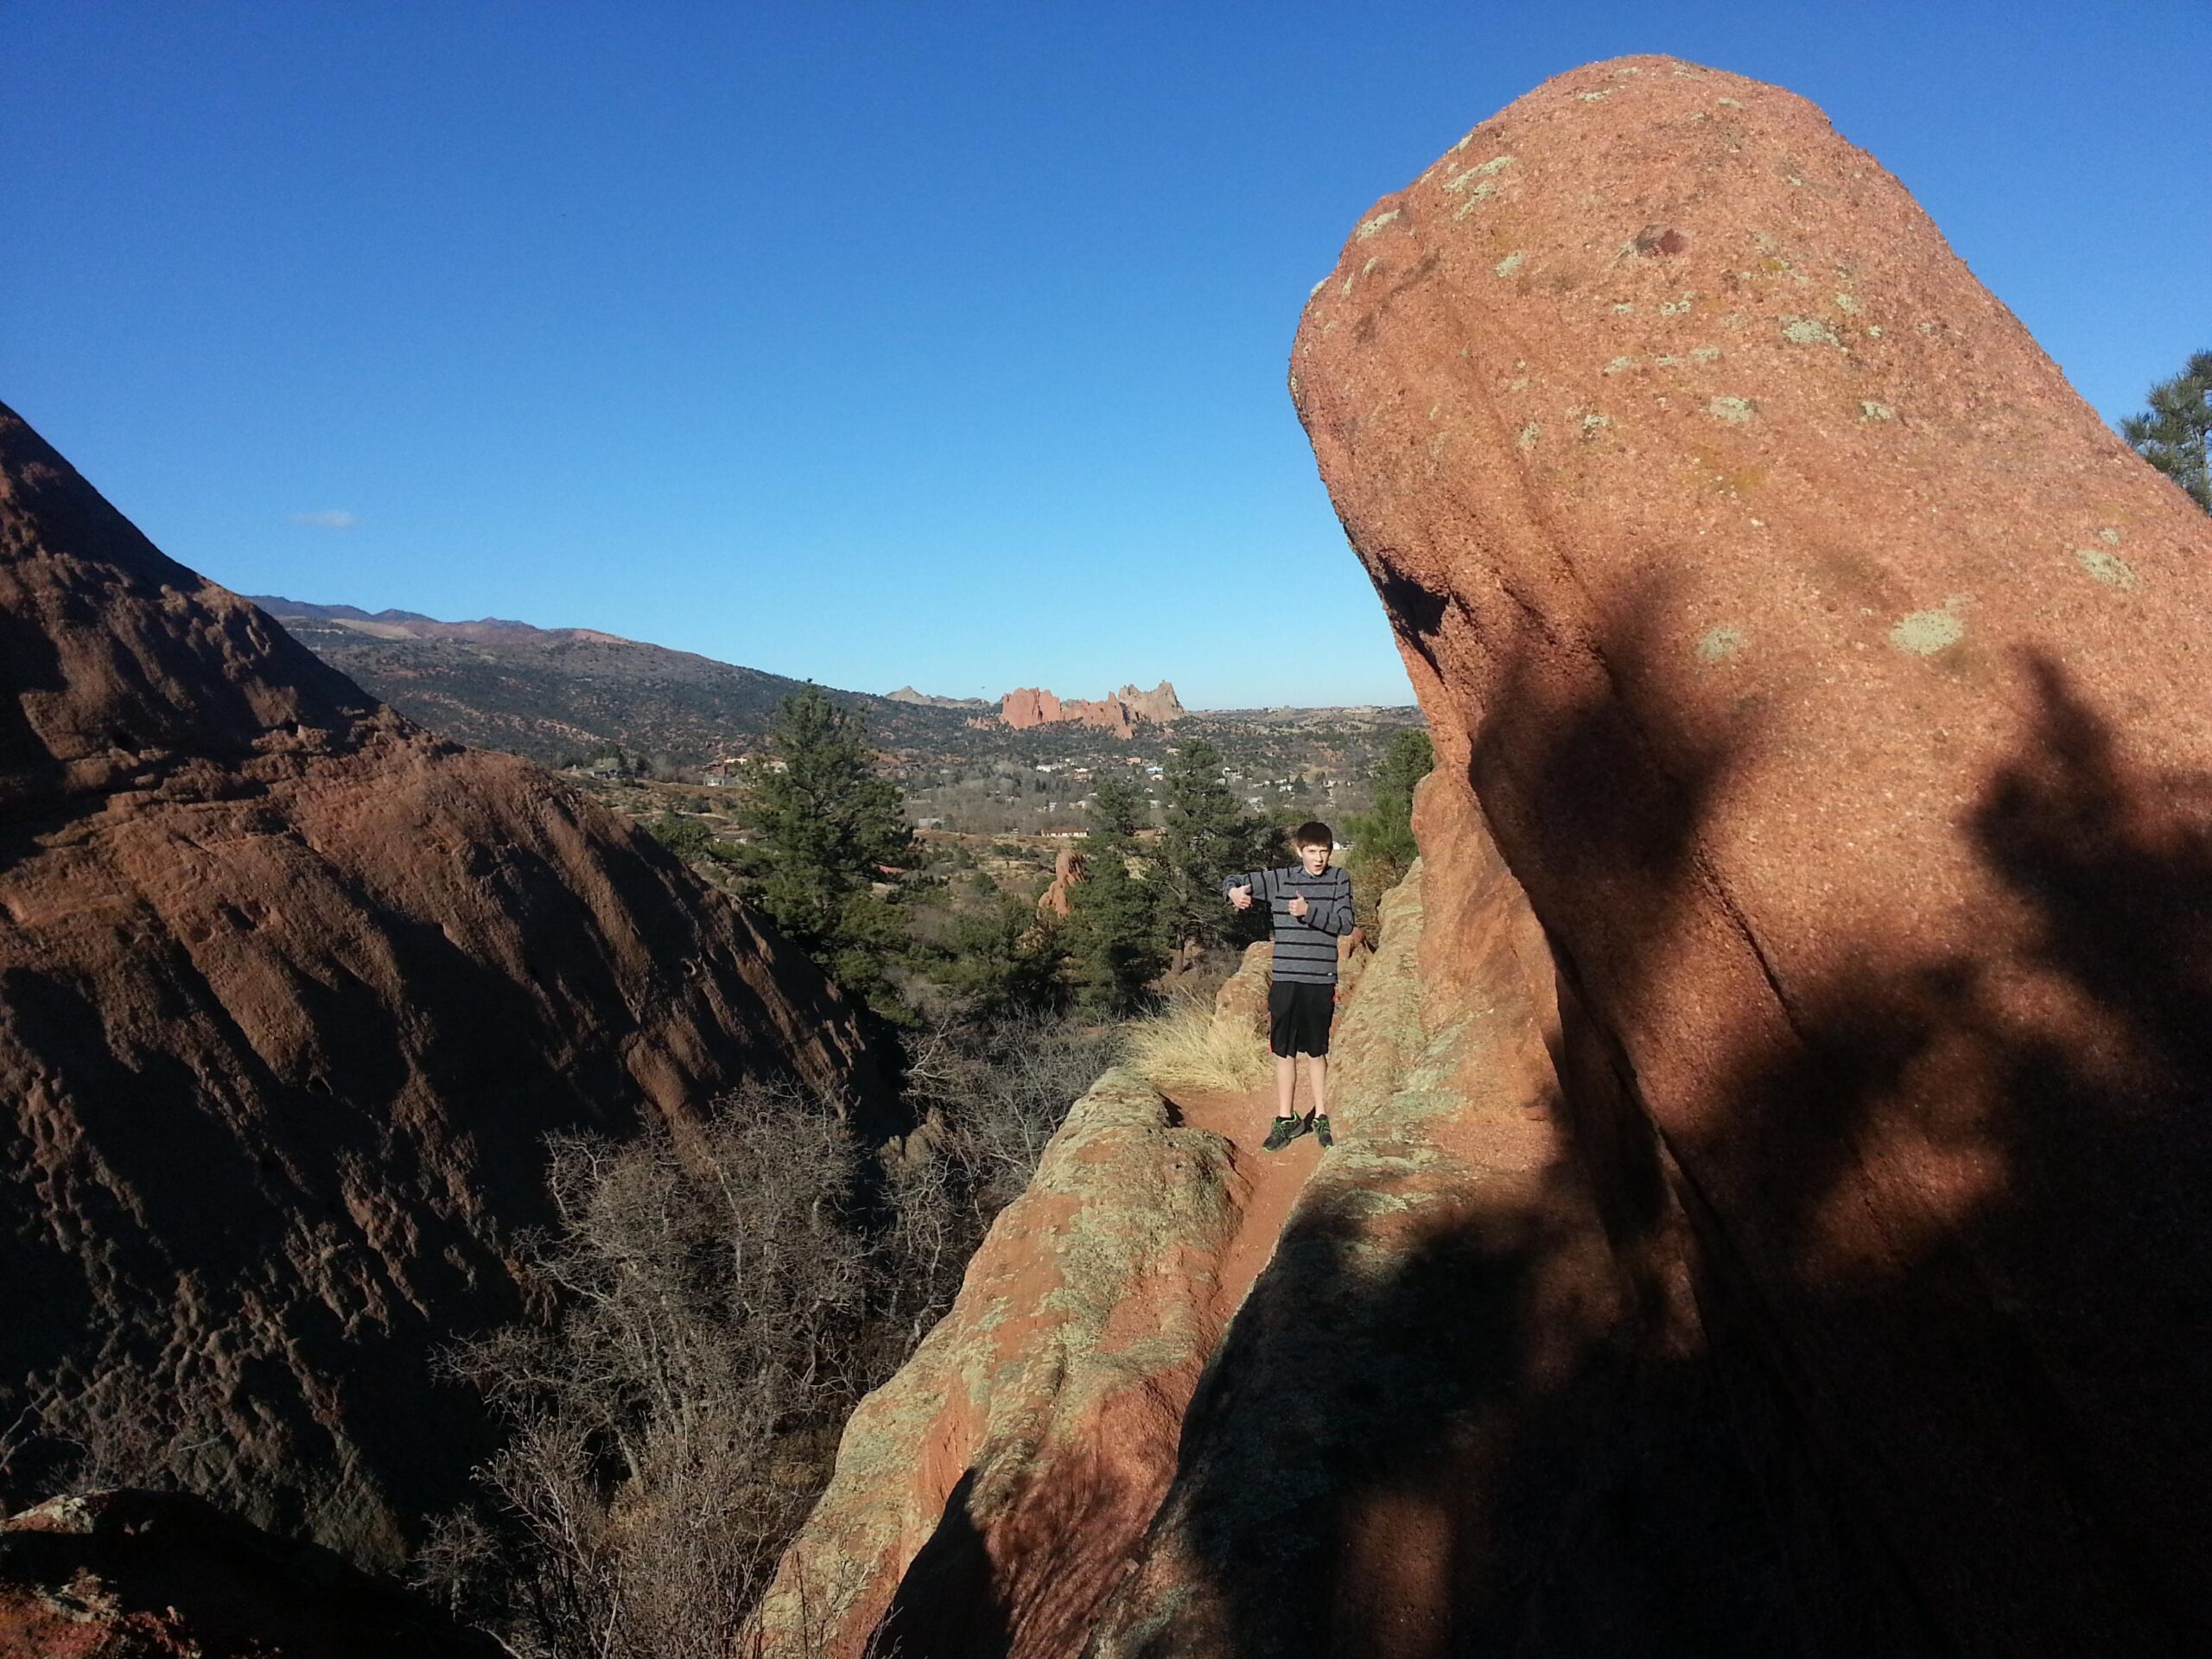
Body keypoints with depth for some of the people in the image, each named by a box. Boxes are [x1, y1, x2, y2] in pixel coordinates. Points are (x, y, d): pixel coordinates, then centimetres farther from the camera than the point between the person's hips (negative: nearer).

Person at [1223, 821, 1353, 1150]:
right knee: (1285, 1051, 7)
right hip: (1285, 979, 1)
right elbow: (1232, 882, 8)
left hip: (1321, 981, -1)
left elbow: (1345, 924, -8)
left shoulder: (1340, 879, 2)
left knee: (1316, 1051, 9)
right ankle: (1286, 1119, 18)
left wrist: (1309, 912, -22)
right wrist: (1234, 893, -16)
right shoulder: (1279, 879, 3)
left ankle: (1320, 1116, 23)